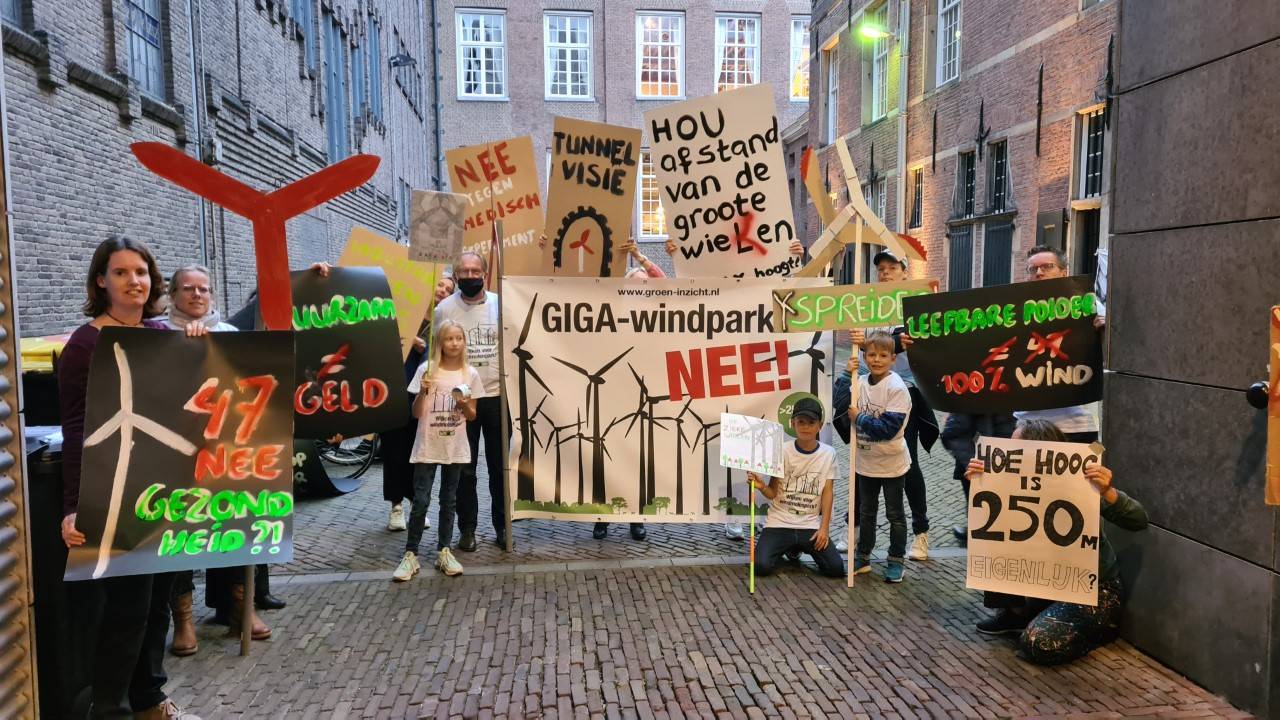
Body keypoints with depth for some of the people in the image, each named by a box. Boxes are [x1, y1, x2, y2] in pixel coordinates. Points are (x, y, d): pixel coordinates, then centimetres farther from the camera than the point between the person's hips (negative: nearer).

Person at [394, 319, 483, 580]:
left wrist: (465, 405, -13)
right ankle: (410, 555, 8)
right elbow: (416, 413, -4)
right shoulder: (426, 370, -6)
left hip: (455, 448, 2)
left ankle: (444, 552, 21)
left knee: (449, 501, 11)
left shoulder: (470, 374, 0)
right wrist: (423, 392, -20)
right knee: (421, 501, -1)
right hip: (427, 447, -2)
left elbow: (472, 416, 7)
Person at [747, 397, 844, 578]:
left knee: (836, 568, -15)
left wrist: (824, 528, -10)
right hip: (779, 523, -1)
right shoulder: (782, 451, -4)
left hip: (811, 526, 1)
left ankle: (803, 548, 16)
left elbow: (827, 492, -1)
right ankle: (787, 549, 15)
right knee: (761, 566, -22)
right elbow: (773, 493, -2)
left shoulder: (828, 453, 0)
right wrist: (761, 486, -25)